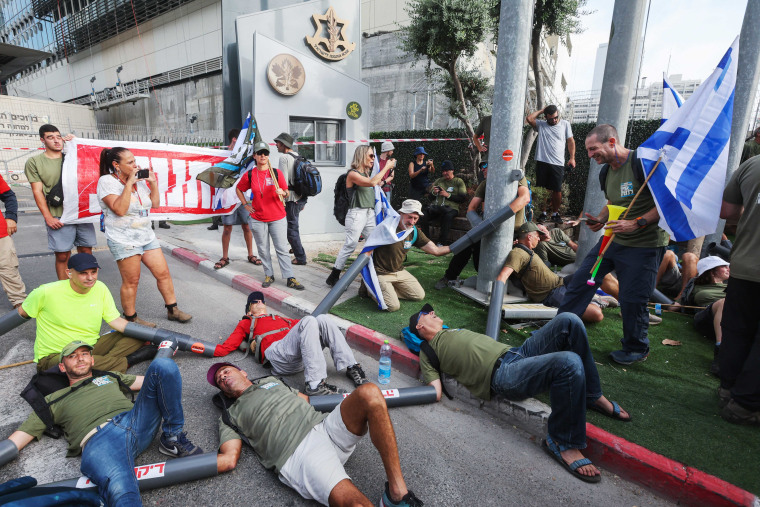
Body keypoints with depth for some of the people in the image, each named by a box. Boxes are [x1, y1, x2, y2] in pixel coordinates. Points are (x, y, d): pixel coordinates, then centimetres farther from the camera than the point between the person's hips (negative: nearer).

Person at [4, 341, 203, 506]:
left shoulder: (110, 377, 36)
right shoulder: (53, 400, 30)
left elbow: (155, 380, 36)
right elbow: (14, 442, 23)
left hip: (135, 421, 4)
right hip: (98, 441, -3)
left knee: (162, 364, -20)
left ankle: (173, 439, -11)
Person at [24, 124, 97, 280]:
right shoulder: (34, 162, 6)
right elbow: (37, 191, 1)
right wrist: (48, 217, -8)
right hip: (58, 217, -2)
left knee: (86, 252, 6)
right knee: (62, 256, 0)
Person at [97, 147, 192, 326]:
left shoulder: (139, 179, 10)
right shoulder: (107, 181, -9)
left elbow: (154, 203, 13)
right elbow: (119, 209, -22)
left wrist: (153, 182, 2)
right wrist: (129, 183, -20)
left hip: (147, 236, 7)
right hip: (124, 240, -6)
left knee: (163, 273, 7)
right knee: (131, 281, 1)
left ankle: (172, 310, 19)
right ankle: (131, 318, 17)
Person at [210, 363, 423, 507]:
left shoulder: (271, 380, 32)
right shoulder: (230, 416, 19)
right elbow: (229, 459, 8)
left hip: (325, 426, 5)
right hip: (296, 454, -5)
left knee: (369, 392, -27)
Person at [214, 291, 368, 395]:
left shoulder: (280, 319, 42)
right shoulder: (246, 323, 32)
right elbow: (225, 348, 24)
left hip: (300, 353, 5)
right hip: (277, 352, -4)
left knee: (323, 319, -19)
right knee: (309, 321, -29)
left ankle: (351, 368, -22)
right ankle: (315, 384, -40)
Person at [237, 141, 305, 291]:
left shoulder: (276, 173, 0)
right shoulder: (249, 175, 3)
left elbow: (286, 193, 5)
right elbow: (239, 189, 19)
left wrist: (282, 193, -18)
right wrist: (245, 205, 9)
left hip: (277, 218, -1)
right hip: (258, 219, 1)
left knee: (282, 249, -1)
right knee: (263, 249, 8)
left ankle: (289, 278, 3)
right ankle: (269, 275, 23)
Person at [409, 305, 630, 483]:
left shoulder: (453, 331, 30)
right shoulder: (428, 352, 7)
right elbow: (436, 394, -2)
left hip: (516, 353, 9)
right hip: (502, 375, -8)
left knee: (568, 321, -9)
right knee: (569, 363, -32)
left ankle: (593, 397, 4)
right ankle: (563, 443, -13)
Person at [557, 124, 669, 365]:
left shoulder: (642, 163, -18)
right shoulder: (606, 171, 7)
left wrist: (636, 224, -26)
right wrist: (600, 219, 3)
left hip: (643, 244, -7)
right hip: (612, 239, 8)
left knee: (632, 300, 1)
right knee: (580, 281, 6)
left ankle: (636, 349, 26)